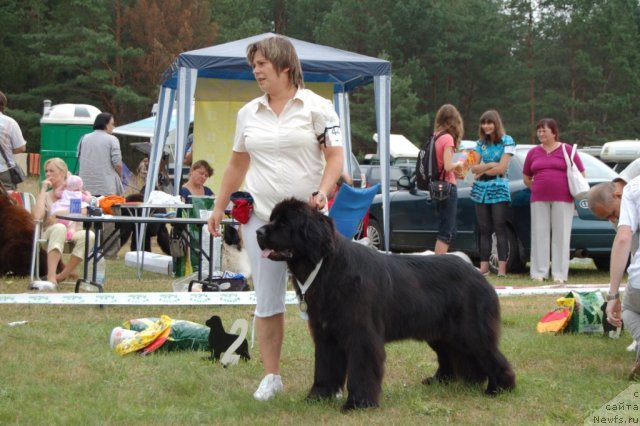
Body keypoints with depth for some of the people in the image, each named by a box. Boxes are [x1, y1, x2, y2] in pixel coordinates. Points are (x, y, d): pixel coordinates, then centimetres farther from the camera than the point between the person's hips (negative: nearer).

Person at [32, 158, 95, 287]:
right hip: (49, 235, -1)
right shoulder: (46, 195, 12)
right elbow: (37, 216, -9)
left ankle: (63, 275, -23)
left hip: (72, 234, 1)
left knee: (89, 235, -33)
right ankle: (51, 277, -48)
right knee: (59, 228, -37)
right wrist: (43, 189, -2)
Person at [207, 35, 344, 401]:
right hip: (261, 216, 4)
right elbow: (238, 164, 19)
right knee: (268, 302, 5)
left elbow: (335, 156, -5)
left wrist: (322, 192, -20)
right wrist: (220, 207, 17)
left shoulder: (317, 107, -2)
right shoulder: (248, 113, 11)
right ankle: (272, 376, 13)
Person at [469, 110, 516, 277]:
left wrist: (482, 172, -3)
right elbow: (474, 168, 4)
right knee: (484, 230, 5)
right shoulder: (481, 143, 12)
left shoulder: (506, 141, -3)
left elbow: (501, 168, -11)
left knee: (500, 229, -7)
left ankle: (502, 268, -9)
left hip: (499, 190, -5)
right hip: (481, 191, 5)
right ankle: (484, 266, 6)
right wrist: (489, 165, -11)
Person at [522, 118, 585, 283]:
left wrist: (572, 191, 3)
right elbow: (526, 178, 19)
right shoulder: (533, 152, 11)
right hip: (539, 200, 3)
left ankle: (560, 274, 1)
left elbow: (581, 174, 5)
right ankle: (539, 272, 5)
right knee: (540, 235, 2)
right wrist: (538, 188, 8)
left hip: (562, 200, -3)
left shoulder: (567, 150, 3)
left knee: (561, 236, -2)